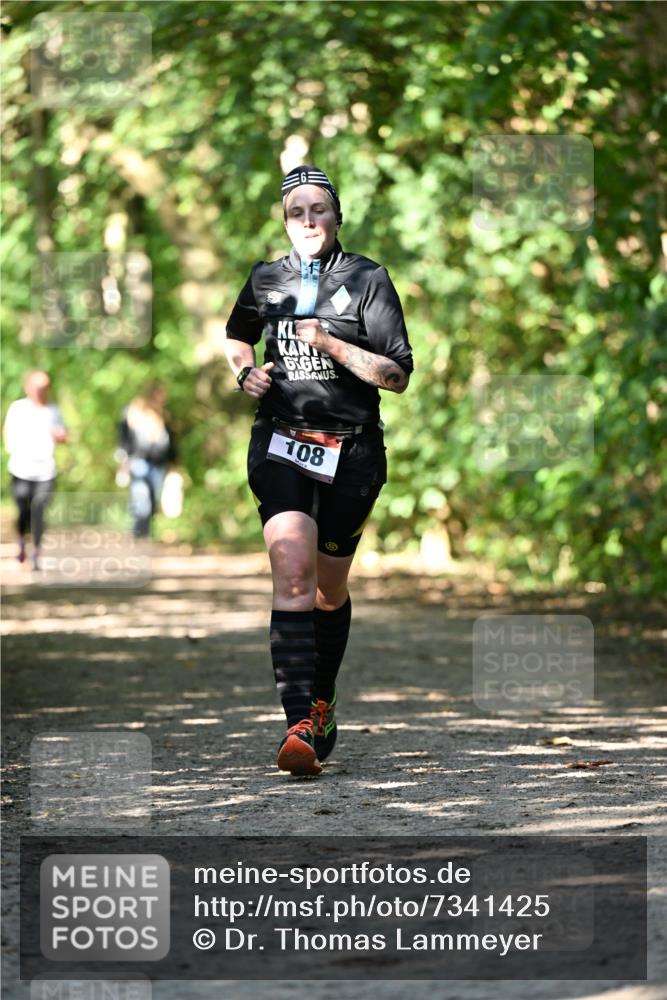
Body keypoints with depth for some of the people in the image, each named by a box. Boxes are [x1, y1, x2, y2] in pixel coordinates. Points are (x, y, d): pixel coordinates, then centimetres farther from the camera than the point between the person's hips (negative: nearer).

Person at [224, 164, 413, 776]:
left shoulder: (367, 279, -1)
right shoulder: (266, 280, 8)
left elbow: (397, 375, -6)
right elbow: (236, 336, 30)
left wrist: (331, 343, -17)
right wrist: (245, 372, 8)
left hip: (351, 450, 0)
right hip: (281, 441, 1)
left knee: (330, 589, 10)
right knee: (292, 574, -19)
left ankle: (323, 705, 34)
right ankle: (303, 725, -27)